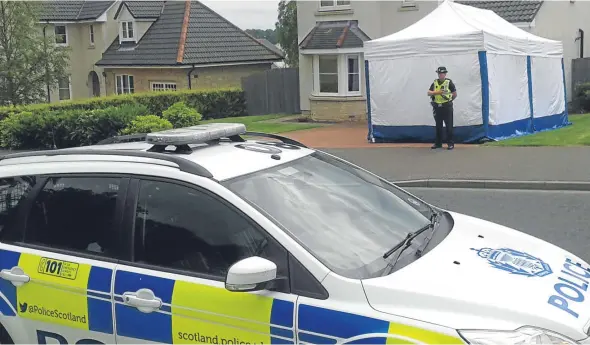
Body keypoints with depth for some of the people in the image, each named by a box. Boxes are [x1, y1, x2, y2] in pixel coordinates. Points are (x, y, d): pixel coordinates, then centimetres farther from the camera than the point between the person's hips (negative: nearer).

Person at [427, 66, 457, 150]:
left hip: (447, 107, -4)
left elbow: (455, 94, 2)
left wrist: (449, 100, 10)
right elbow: (429, 93, -2)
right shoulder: (434, 83, 7)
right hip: (437, 107, 4)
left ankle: (450, 143, 4)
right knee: (438, 126, 11)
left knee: (449, 126, -1)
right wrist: (436, 92, -18)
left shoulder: (449, 82, -5)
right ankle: (438, 143, 18)